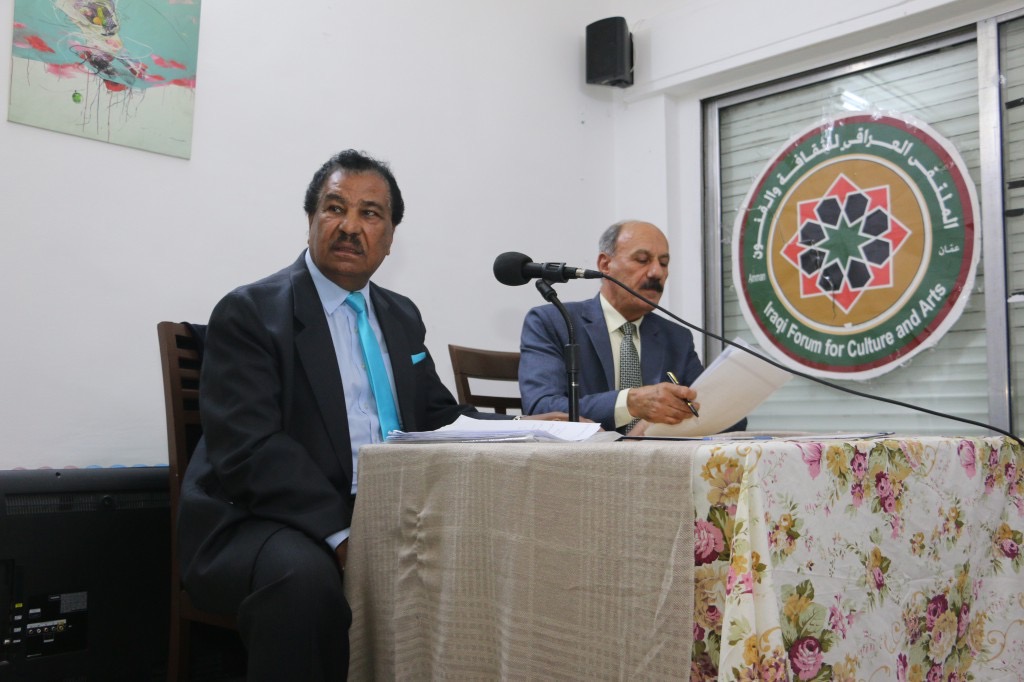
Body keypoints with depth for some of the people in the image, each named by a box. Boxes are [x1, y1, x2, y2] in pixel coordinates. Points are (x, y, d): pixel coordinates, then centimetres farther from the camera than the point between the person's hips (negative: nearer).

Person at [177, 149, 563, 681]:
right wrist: (341, 536, -28)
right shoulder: (249, 312, -6)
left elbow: (437, 415, 17)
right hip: (266, 524, -5)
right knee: (304, 576, -36)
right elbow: (249, 450, -17)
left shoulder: (402, 316, 15)